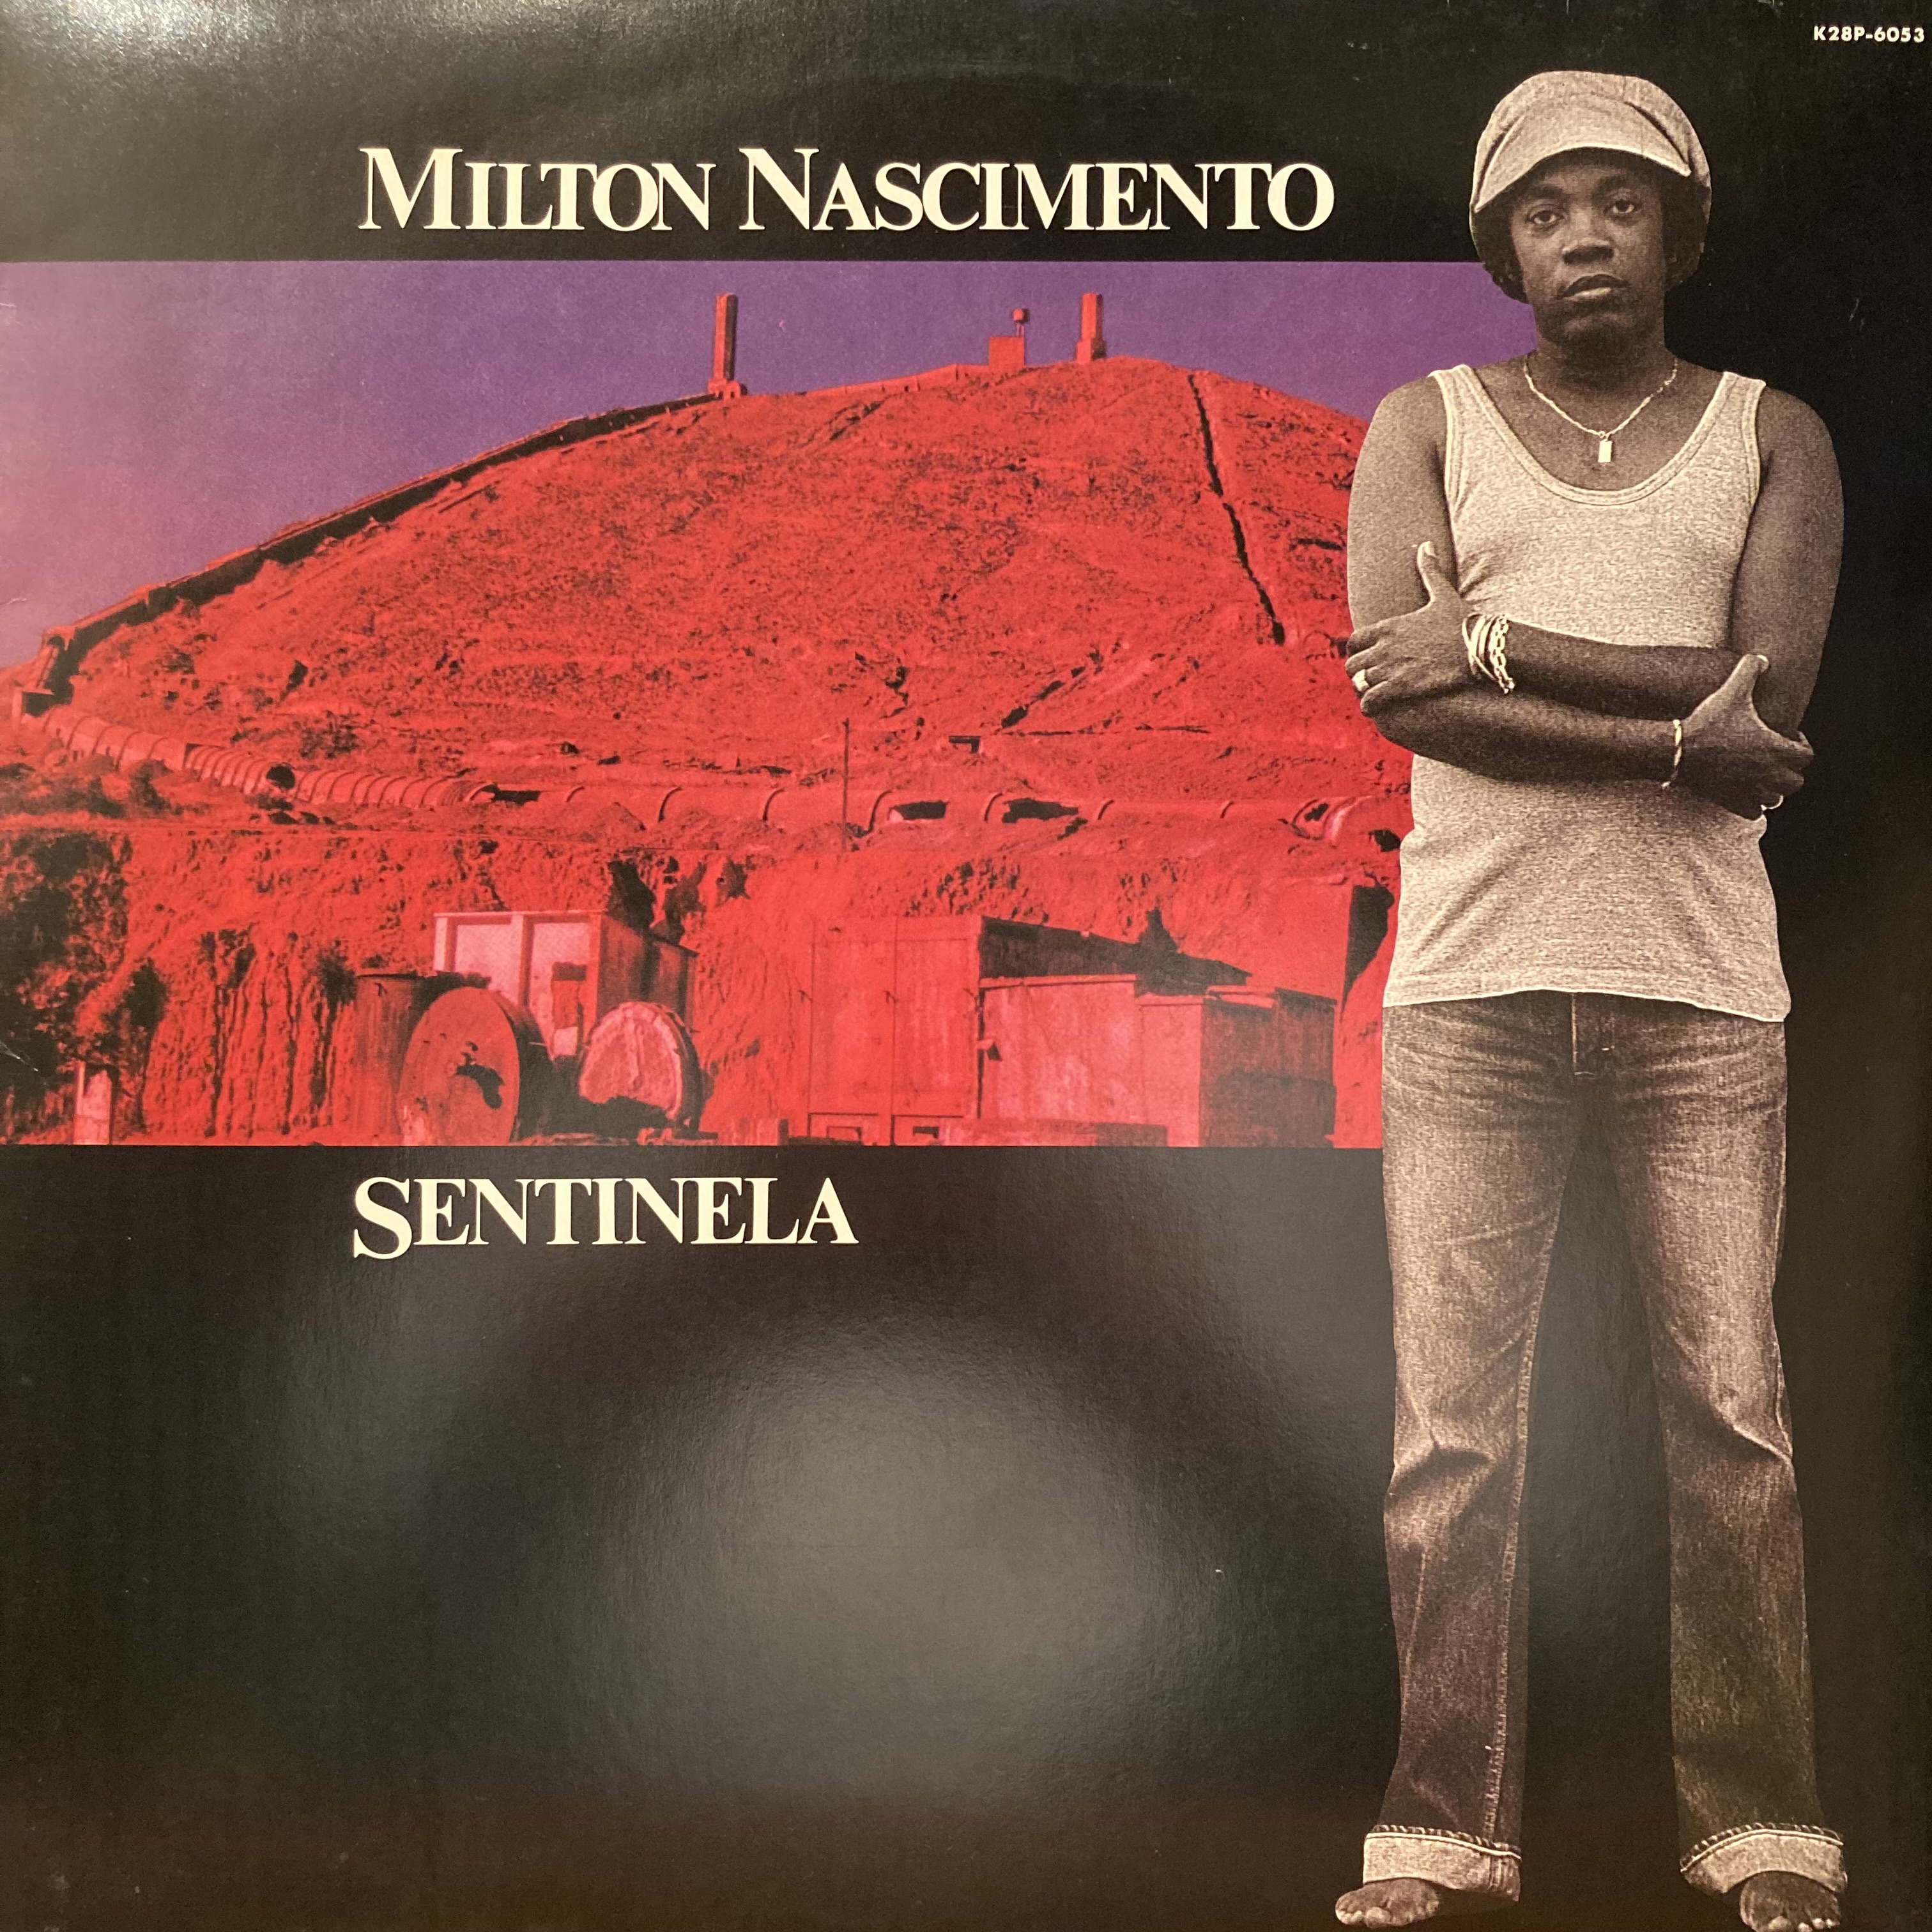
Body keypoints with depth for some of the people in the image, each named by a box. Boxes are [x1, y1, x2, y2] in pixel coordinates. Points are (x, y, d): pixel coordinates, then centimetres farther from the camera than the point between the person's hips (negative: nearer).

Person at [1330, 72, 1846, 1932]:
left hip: (1700, 987, 1)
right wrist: (1674, 740, -11)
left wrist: (1496, 640, -9)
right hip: (1470, 981, 0)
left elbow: (1771, 686, -5)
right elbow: (1397, 692, -6)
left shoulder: (1771, 435, 12)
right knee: (1449, 1429, 0)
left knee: (1731, 1419, 2)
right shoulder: (1425, 422, 11)